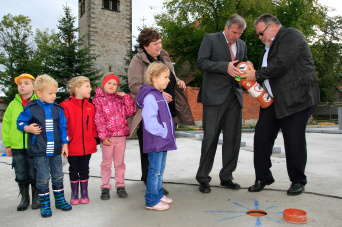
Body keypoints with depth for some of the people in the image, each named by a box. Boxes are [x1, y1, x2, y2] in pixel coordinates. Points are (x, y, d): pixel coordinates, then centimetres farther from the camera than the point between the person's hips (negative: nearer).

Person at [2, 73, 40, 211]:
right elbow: (6, 124, 10)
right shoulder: (13, 104, 7)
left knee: (34, 175, 8)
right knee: (21, 175, 13)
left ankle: (36, 198, 25)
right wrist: (7, 144, 6)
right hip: (17, 147, 3)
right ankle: (24, 199, 30)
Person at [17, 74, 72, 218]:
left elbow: (62, 127, 7)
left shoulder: (57, 109, 2)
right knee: (43, 178, 5)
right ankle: (44, 204, 20)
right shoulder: (31, 109, -5)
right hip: (39, 151, -3)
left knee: (58, 176, 14)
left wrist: (65, 143, 3)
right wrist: (28, 128, -14)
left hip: (56, 150, 3)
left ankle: (60, 200, 30)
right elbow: (20, 122, 6)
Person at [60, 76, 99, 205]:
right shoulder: (66, 106, -9)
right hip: (72, 146, -3)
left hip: (88, 146, 3)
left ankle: (84, 194, 26)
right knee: (73, 170, 12)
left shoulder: (90, 107, 5)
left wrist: (95, 138, 4)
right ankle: (74, 194, 27)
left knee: (84, 169, 13)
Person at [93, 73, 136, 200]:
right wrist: (103, 136, -11)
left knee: (120, 163, 12)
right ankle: (105, 187, 20)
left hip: (121, 136, 3)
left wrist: (126, 96, -3)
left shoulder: (120, 98, 10)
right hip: (107, 137, -3)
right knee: (106, 163, 8)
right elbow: (98, 120, -5)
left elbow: (130, 112, 1)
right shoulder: (98, 99, 1)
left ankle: (120, 186, 23)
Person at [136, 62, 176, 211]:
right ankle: (151, 201, 14)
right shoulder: (150, 97, -19)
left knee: (160, 170, 19)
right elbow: (150, 122, -26)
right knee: (155, 171, 1)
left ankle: (158, 194, 34)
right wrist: (163, 133, -18)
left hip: (163, 140, 10)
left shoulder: (160, 95, 14)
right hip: (155, 141, -10)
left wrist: (167, 134, 14)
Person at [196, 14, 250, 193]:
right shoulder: (210, 39, 2)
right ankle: (203, 178, 9)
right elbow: (201, 63, -10)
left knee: (233, 138, 6)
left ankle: (226, 177, 19)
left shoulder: (242, 44, 19)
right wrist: (225, 66, -20)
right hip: (214, 96, -5)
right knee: (210, 137, -4)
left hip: (234, 96, 6)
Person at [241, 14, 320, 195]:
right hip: (273, 100, 8)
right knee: (262, 136, 2)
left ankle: (298, 181, 17)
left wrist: (257, 75, -10)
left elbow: (281, 64, -19)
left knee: (294, 140, -3)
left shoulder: (292, 36, -6)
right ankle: (263, 177, 15)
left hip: (297, 98, -8)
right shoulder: (269, 48, 22)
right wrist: (251, 75, 6)